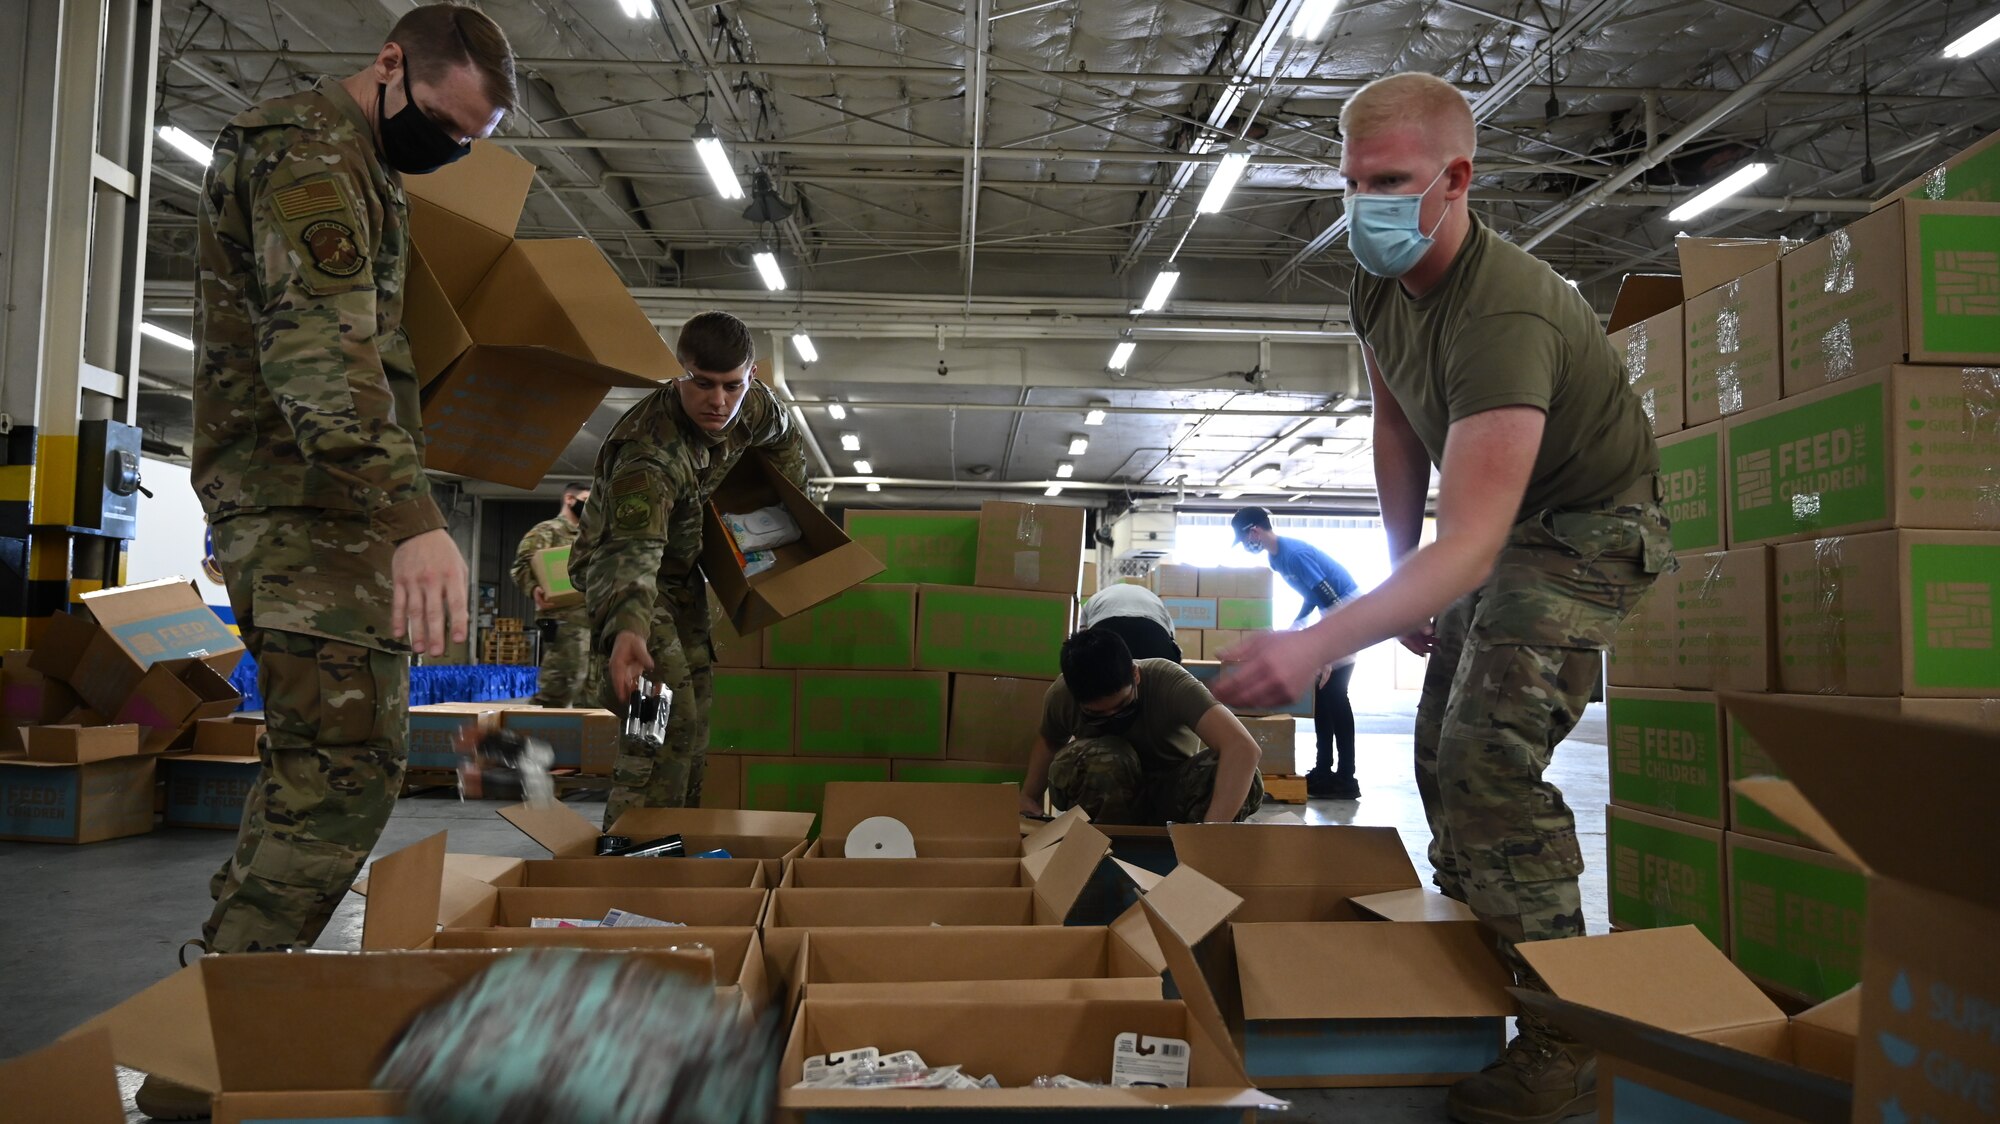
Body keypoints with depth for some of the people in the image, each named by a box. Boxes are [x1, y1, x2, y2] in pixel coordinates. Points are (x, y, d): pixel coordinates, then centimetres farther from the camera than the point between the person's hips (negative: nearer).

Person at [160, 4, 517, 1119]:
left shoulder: (357, 162, 23)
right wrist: (411, 515, -39)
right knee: (346, 769, -12)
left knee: (318, 763, 14)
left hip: (322, 509, 11)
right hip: (311, 500, -11)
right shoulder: (309, 153, -11)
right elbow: (321, 347, -27)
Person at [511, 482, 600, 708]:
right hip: (564, 620, -9)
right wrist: (535, 589, -31)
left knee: (591, 689, 9)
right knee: (559, 687, -15)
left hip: (593, 620, 9)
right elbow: (522, 565, -13)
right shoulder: (546, 530, 0)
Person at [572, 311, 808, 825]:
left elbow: (785, 440, 10)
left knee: (696, 709, 14)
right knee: (668, 719, -21)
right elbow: (630, 550, -53)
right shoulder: (649, 451, -39)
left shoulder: (753, 404, -16)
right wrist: (627, 629, -70)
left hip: (683, 572, 8)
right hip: (628, 577, -8)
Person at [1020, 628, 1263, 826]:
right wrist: (1028, 796, -11)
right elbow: (1047, 740, 6)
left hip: (1171, 796, -1)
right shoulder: (1061, 697, -19)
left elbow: (1243, 748, -43)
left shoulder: (1167, 682, -30)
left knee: (1239, 776, -33)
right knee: (1101, 758, -35)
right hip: (1107, 799, 1)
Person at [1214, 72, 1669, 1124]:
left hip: (1584, 529, -9)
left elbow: (1471, 541, -46)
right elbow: (1396, 427, 9)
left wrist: (1321, 642, -58)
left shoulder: (1504, 313, -37)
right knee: (1442, 751, 12)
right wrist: (1403, 570, 6)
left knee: (1489, 761, -21)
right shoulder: (1379, 283, -8)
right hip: (1498, 521, 9)